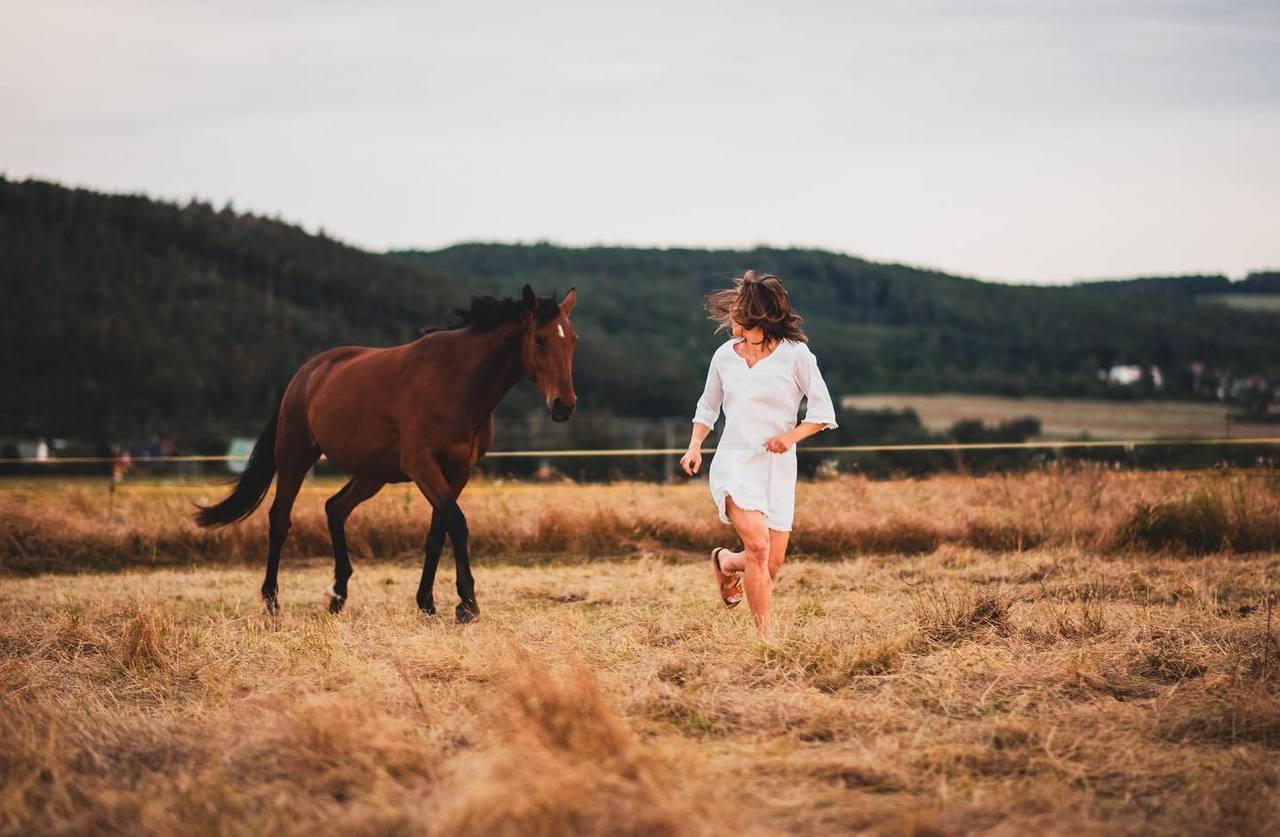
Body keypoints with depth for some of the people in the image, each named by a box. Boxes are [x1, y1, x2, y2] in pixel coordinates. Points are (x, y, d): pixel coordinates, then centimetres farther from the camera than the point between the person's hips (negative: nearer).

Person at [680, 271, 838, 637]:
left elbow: (824, 412, 1)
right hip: (733, 461, 0)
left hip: (777, 467, 0)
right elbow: (708, 407, 21)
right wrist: (694, 446, 6)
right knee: (757, 544, -23)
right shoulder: (725, 355, 7)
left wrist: (791, 436, -16)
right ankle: (766, 634, -16)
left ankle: (726, 561, 35)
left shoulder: (795, 354, -3)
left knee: (771, 565, 0)